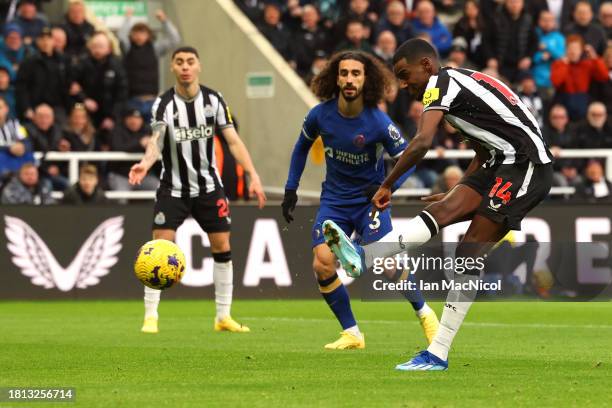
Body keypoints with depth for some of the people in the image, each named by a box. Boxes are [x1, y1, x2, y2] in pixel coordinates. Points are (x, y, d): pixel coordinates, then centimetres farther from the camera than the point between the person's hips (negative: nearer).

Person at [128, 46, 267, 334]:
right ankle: (150, 317, -3)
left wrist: (253, 175, -16)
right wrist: (145, 163, -48)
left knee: (222, 247, 3)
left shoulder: (213, 100, -3)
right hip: (173, 188, -3)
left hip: (209, 186, 3)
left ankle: (223, 317, 15)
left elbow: (233, 140, -6)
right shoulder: (164, 103, -11)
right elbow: (156, 140, -26)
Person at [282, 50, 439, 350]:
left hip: (369, 199, -3)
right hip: (334, 199, 3)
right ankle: (351, 334, 3)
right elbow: (302, 145, 10)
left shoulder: (378, 122, -20)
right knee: (322, 266, -12)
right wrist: (291, 188, 8)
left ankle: (425, 314, 9)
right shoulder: (320, 115, -11)